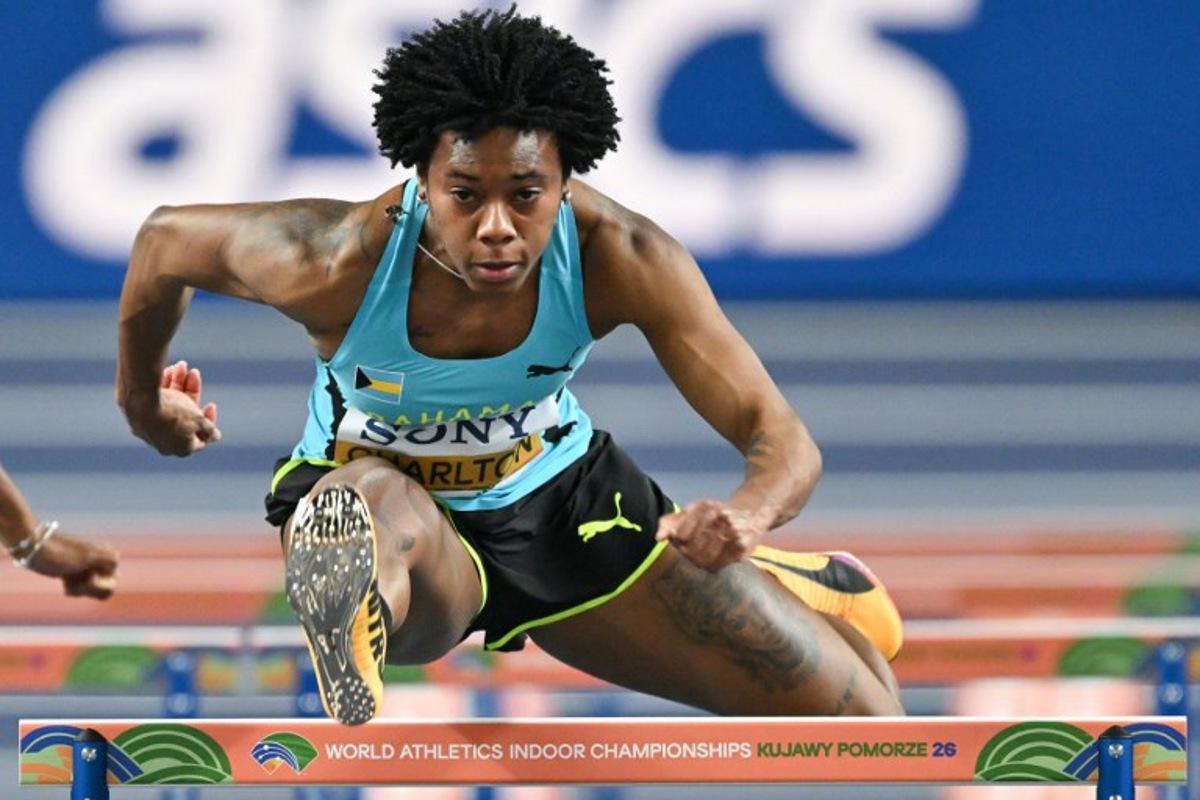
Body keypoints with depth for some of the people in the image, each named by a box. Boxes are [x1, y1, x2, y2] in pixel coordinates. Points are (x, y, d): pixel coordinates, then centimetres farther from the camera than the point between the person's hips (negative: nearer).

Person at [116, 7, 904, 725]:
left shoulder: (620, 258, -27)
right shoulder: (339, 261, -31)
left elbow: (782, 438, -26)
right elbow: (168, 238, -10)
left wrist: (745, 517, -51)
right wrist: (142, 398, 9)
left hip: (564, 502, 3)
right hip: (392, 504, -3)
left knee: (867, 724, 6)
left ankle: (796, 586, 38)